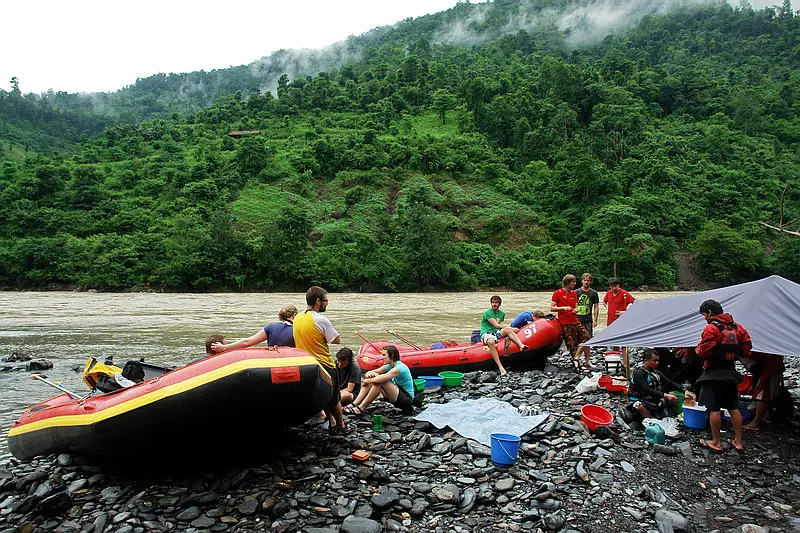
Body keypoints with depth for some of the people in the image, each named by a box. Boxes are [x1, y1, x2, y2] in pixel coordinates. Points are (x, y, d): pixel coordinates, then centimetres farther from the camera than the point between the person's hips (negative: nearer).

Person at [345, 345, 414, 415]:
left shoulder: (400, 367, -21)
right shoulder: (389, 366, 6)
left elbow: (378, 379, -32)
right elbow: (368, 373, 6)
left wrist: (366, 381, -15)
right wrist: (369, 374, -17)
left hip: (407, 400, -9)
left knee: (380, 381, -28)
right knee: (373, 377, -3)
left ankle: (361, 408, -20)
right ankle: (355, 404, -9)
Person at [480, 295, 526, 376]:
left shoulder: (502, 314, 16)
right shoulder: (487, 313, -6)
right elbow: (495, 325, -13)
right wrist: (510, 328, -12)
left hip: (496, 332, 6)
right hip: (486, 334, -5)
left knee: (507, 330, -27)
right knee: (491, 342, -41)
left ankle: (521, 345, -45)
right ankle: (500, 367, -47)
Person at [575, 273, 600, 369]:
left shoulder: (594, 293, 7)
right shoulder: (576, 292, 6)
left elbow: (596, 307, 7)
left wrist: (595, 320, 0)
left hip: (588, 320, 1)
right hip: (577, 319, -1)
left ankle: (588, 362, 11)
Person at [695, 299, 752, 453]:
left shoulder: (711, 328, -15)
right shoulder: (737, 327, 8)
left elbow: (704, 352, -19)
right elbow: (746, 349, 10)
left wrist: (698, 349, 1)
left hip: (714, 374, -7)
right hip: (731, 373, 8)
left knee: (714, 409, 0)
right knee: (733, 407, 14)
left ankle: (716, 443, 6)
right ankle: (738, 441, 21)